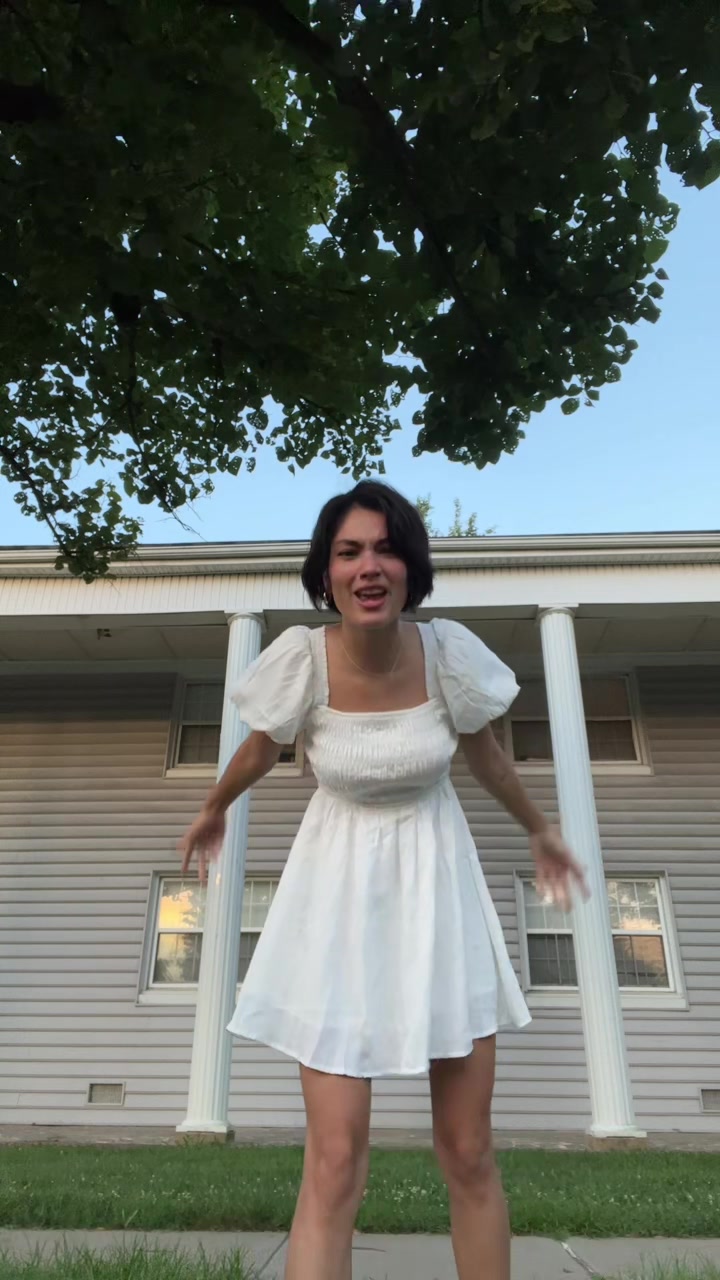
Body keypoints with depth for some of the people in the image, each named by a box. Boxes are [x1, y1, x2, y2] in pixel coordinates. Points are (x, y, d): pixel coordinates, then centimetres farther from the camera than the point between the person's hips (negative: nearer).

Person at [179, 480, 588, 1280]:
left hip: (437, 879, 2)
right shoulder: (302, 658, -19)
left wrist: (538, 831, 20)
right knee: (334, 1164, -1)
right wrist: (213, 811, 22)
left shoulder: (448, 652, -16)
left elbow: (483, 753, 5)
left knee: (469, 1156, 10)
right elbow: (260, 750, 4)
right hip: (340, 885, -1)